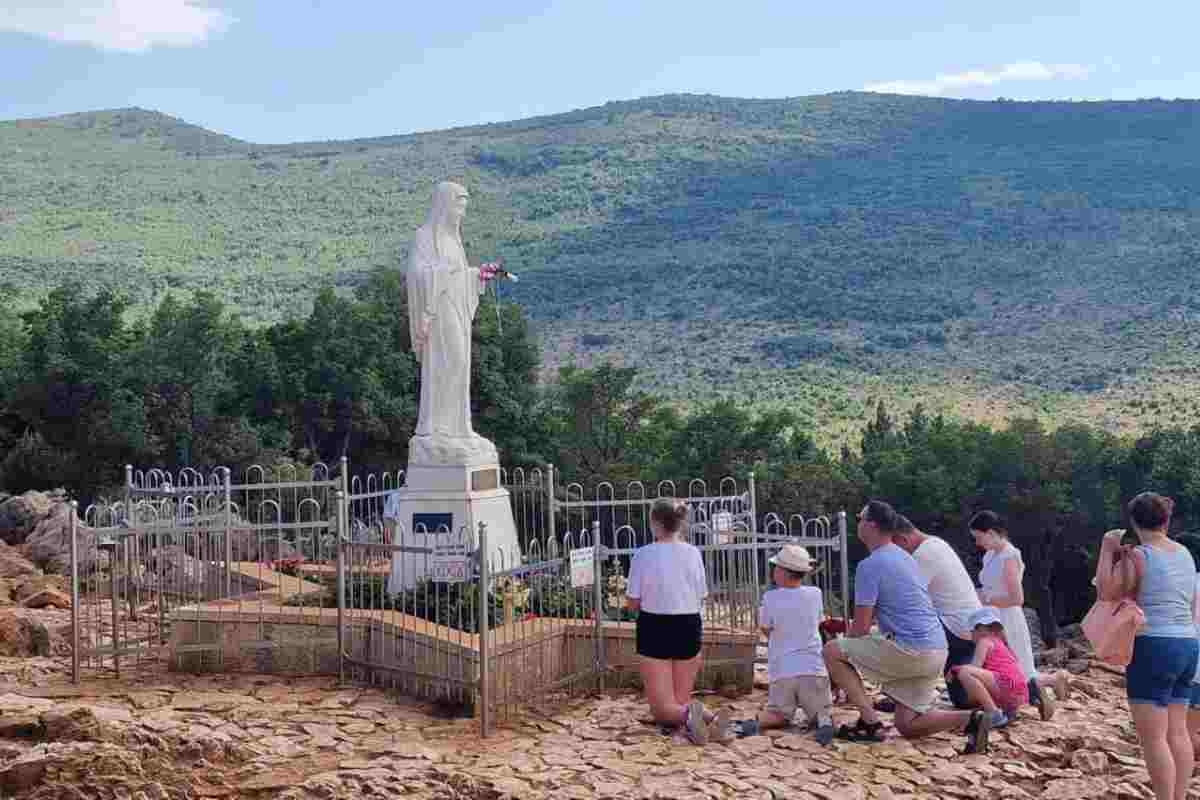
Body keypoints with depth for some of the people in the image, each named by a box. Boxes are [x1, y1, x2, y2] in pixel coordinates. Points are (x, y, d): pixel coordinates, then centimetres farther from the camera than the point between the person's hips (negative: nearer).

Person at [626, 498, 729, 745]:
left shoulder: (643, 555, -11)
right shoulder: (693, 553, -1)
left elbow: (632, 602, -7)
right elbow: (701, 598, 5)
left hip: (655, 629, -4)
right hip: (689, 628, 4)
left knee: (662, 708, 5)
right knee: (681, 700, 17)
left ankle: (687, 714, -29)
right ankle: (710, 717, -14)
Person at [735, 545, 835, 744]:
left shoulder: (770, 598, -5)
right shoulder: (815, 594, 1)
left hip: (782, 670, 0)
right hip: (813, 669, 0)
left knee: (778, 715, 16)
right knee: (822, 713, 14)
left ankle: (755, 722, -15)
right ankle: (824, 721, -20)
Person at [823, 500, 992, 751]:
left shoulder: (870, 565, -11)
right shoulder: (904, 557, 18)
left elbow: (861, 627, -11)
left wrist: (844, 641, 8)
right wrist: (848, 626, 31)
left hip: (909, 650, -9)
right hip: (937, 652, 9)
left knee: (832, 651, -2)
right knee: (907, 726, 15)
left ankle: (870, 721, -7)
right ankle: (970, 719, -2)